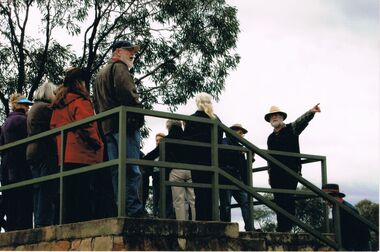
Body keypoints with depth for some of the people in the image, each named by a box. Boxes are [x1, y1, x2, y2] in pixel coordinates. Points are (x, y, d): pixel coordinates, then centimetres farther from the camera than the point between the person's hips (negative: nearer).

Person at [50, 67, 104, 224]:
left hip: (64, 156, 8)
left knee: (69, 197, 9)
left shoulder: (58, 104, 20)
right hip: (82, 155, -8)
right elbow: (86, 124, -17)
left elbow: (53, 126, 22)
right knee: (83, 197, -11)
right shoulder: (79, 101, -5)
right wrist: (97, 144, -6)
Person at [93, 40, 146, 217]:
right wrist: (139, 117, -10)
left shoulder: (99, 75, 30)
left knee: (116, 171, 4)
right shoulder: (119, 67, 1)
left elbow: (97, 105, 27)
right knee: (131, 170, -14)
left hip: (106, 128, 9)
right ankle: (134, 209, -20)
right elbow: (128, 93, -15)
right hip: (124, 124, -9)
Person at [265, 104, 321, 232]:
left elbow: (302, 121, -14)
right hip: (276, 173, 5)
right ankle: (281, 227, 3)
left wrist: (311, 112, -34)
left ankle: (287, 227, -10)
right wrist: (270, 174, 19)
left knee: (288, 200, -10)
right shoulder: (271, 137, 21)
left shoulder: (291, 129, 6)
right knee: (279, 200, 1)